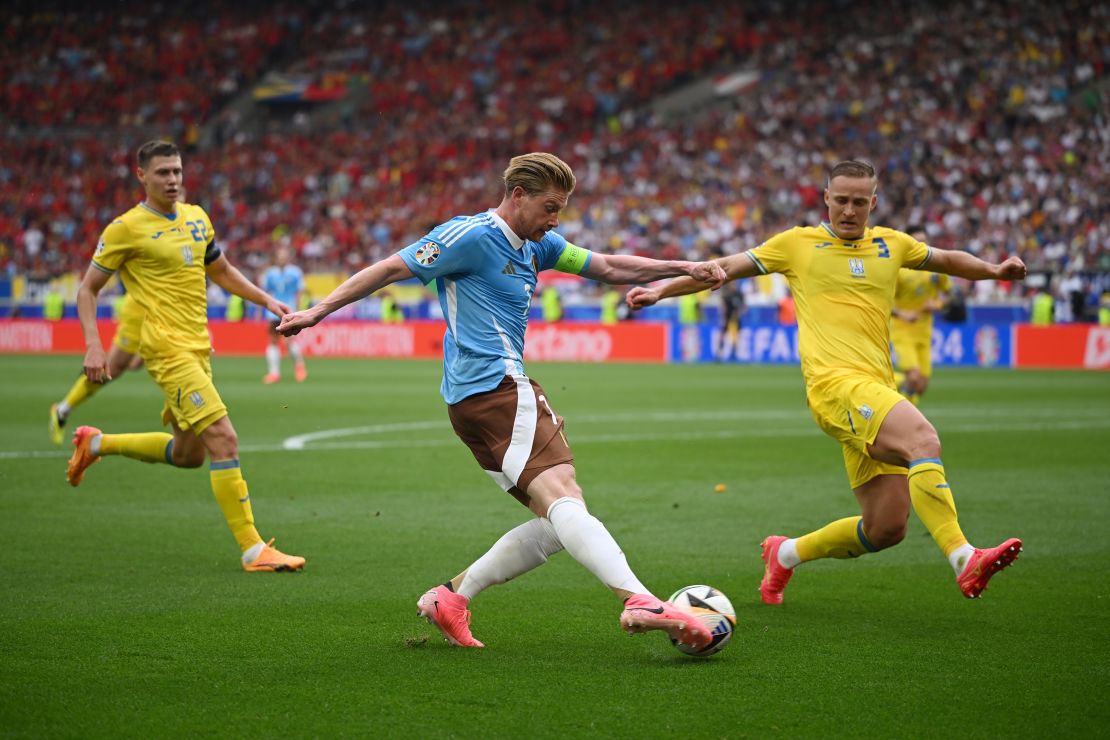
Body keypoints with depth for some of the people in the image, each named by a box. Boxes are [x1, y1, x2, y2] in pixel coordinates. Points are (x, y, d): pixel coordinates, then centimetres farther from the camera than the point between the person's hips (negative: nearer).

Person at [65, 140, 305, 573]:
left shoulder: (196, 217, 12)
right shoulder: (127, 228, -6)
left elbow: (220, 271, 27)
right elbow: (88, 289, -1)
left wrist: (266, 300, 15)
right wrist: (93, 346, -13)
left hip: (198, 347, 8)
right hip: (166, 347, -8)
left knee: (188, 454, 17)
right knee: (223, 440, -17)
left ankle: (96, 444, 37)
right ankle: (252, 550, -15)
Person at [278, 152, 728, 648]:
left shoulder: (536, 246, 19)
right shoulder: (471, 236, -7)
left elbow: (606, 267, 24)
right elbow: (390, 269, -7)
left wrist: (684, 268, 17)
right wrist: (318, 311, -9)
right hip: (496, 387, -10)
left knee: (557, 523, 5)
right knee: (563, 499, -24)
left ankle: (451, 597, 8)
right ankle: (640, 602, -39)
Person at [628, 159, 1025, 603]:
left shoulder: (890, 244, 20)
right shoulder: (798, 244, 9)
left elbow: (947, 260, 36)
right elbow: (725, 268, 15)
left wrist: (994, 271, 20)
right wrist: (660, 291, 10)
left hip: (876, 390, 6)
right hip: (835, 382, -6)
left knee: (886, 528, 1)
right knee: (923, 438, -32)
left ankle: (786, 554, 24)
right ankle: (963, 559, -42)